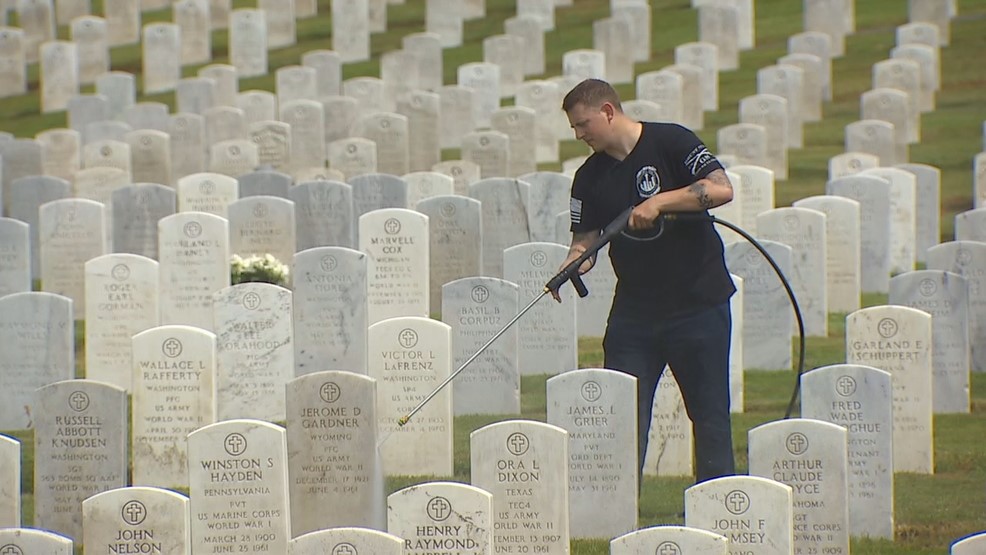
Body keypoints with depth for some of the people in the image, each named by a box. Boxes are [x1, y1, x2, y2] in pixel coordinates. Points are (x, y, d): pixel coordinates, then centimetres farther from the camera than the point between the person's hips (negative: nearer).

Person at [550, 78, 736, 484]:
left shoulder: (670, 142, -6)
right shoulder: (590, 177, 8)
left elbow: (721, 189, -16)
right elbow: (586, 237, 6)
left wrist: (661, 201, -24)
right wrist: (574, 263, -16)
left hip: (699, 302, -4)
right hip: (633, 310, 4)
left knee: (710, 414, 1)